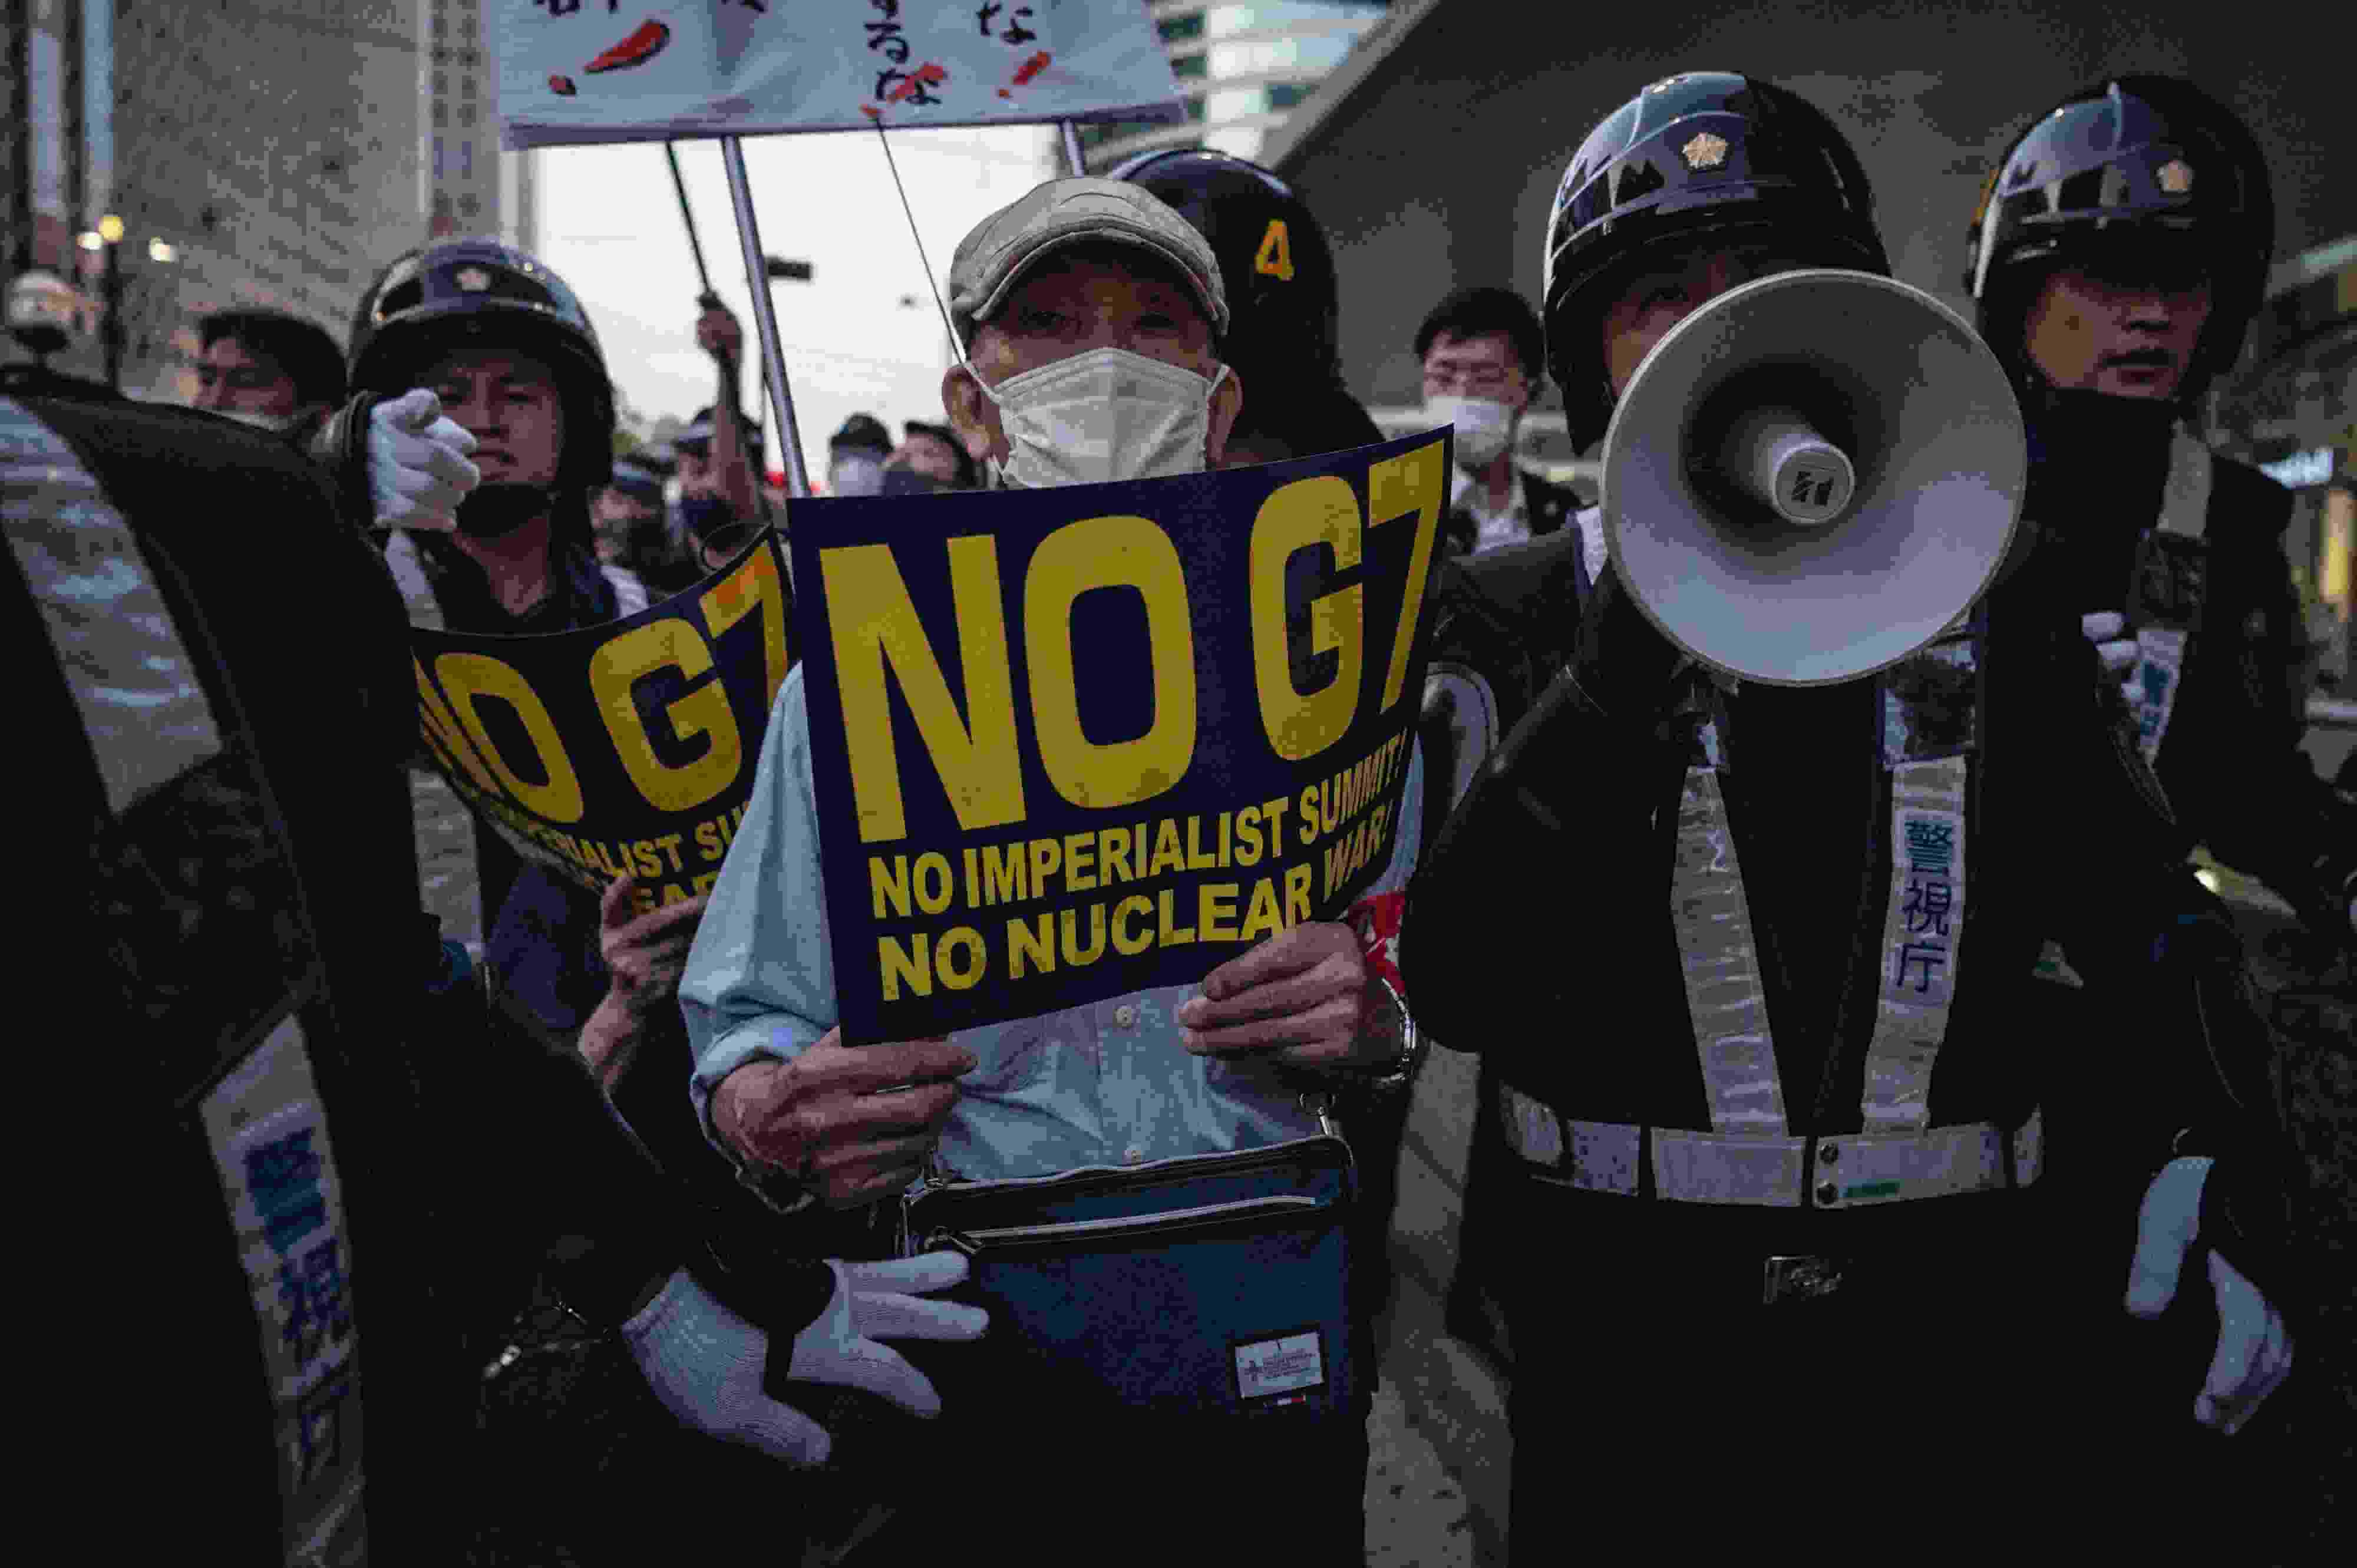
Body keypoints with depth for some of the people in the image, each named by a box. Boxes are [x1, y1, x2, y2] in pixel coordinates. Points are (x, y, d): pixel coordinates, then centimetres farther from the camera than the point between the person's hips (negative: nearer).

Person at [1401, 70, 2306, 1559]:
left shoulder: (1982, 607, 5)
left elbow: (2148, 916, 8)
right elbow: (1456, 992, -13)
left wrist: (2217, 1162, -8)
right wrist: (1626, 681, -22)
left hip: (1967, 1318, 2)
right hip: (1634, 1319, -1)